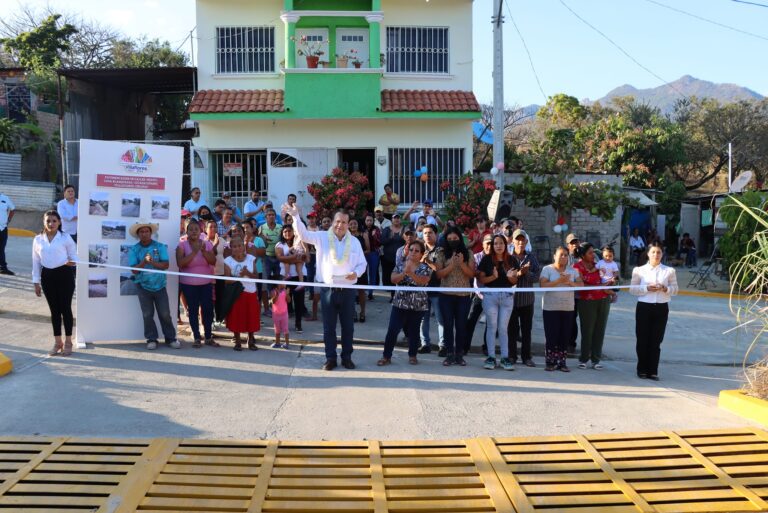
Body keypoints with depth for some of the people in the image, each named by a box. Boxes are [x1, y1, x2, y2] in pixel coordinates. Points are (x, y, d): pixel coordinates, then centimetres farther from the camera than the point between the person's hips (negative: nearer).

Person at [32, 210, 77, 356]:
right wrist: (36, 282, 7)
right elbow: (36, 262, 9)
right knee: (54, 310, 10)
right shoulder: (38, 240, 5)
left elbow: (74, 258, 1)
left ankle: (68, 342, 14)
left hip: (64, 275, -3)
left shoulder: (65, 238, -4)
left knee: (65, 308, 2)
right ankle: (57, 342, 20)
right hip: (47, 276, 3)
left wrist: (70, 263, -22)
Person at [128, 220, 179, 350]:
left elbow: (165, 265, -10)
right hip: (143, 286, 0)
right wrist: (144, 261, -23)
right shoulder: (134, 250, -2)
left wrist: (152, 262, -24)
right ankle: (151, 339, 16)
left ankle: (170, 338, 14)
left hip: (159, 286, 0)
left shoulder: (160, 247, -3)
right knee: (147, 314, 5)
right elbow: (134, 270, -8)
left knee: (165, 314, 4)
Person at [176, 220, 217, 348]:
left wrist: (204, 251, -21)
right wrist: (194, 252, -23)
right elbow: (180, 263, -18)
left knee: (208, 309, 3)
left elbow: (213, 261, -6)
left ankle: (208, 337, 14)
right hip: (189, 284, -2)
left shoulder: (207, 244, 1)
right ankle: (197, 337, 11)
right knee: (193, 310, 3)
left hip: (206, 282, 2)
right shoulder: (182, 245, -6)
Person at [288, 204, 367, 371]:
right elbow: (304, 234, -11)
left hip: (348, 290, 1)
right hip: (328, 290, -1)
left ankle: (347, 357, 21)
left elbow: (362, 263, 9)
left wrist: (356, 273, -12)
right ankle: (331, 358, 16)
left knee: (348, 326, 9)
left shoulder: (355, 241, 4)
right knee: (328, 327, 6)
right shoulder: (322, 237, -1)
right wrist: (296, 216, -24)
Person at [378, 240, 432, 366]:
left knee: (413, 331, 8)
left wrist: (410, 272, -29)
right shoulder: (400, 264, 4)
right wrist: (404, 272, -25)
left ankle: (412, 356, 26)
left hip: (418, 305, -1)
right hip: (399, 303, 1)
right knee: (392, 330, -4)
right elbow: (393, 279, -8)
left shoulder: (425, 268, -2)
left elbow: (423, 281, -20)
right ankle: (386, 356, 4)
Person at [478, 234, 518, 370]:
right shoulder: (487, 259, -2)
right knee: (491, 327, 3)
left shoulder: (511, 260, 5)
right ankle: (491, 357, 8)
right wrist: (493, 277, -19)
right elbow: (481, 279, -3)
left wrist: (510, 276, -12)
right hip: (490, 295, -2)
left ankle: (505, 358, 9)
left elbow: (515, 281, 9)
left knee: (503, 328, 5)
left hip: (507, 296, 2)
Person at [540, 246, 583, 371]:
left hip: (568, 308, 4)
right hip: (550, 308, -3)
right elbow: (543, 285, -13)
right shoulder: (547, 269, 0)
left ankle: (562, 362, 11)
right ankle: (550, 362, 7)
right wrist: (559, 281, -21)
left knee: (565, 337, 3)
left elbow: (581, 285, 4)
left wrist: (570, 282, -15)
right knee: (551, 336, -3)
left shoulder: (572, 271, 12)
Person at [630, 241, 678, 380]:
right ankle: (642, 370, 14)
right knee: (642, 339, 3)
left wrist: (665, 288, -13)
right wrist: (646, 288, -16)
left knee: (656, 340, 3)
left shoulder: (669, 271, 6)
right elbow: (632, 289, -1)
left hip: (661, 308, 1)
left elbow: (675, 290, 6)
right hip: (644, 307, -1)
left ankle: (653, 371, 10)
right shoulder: (639, 270, 3)